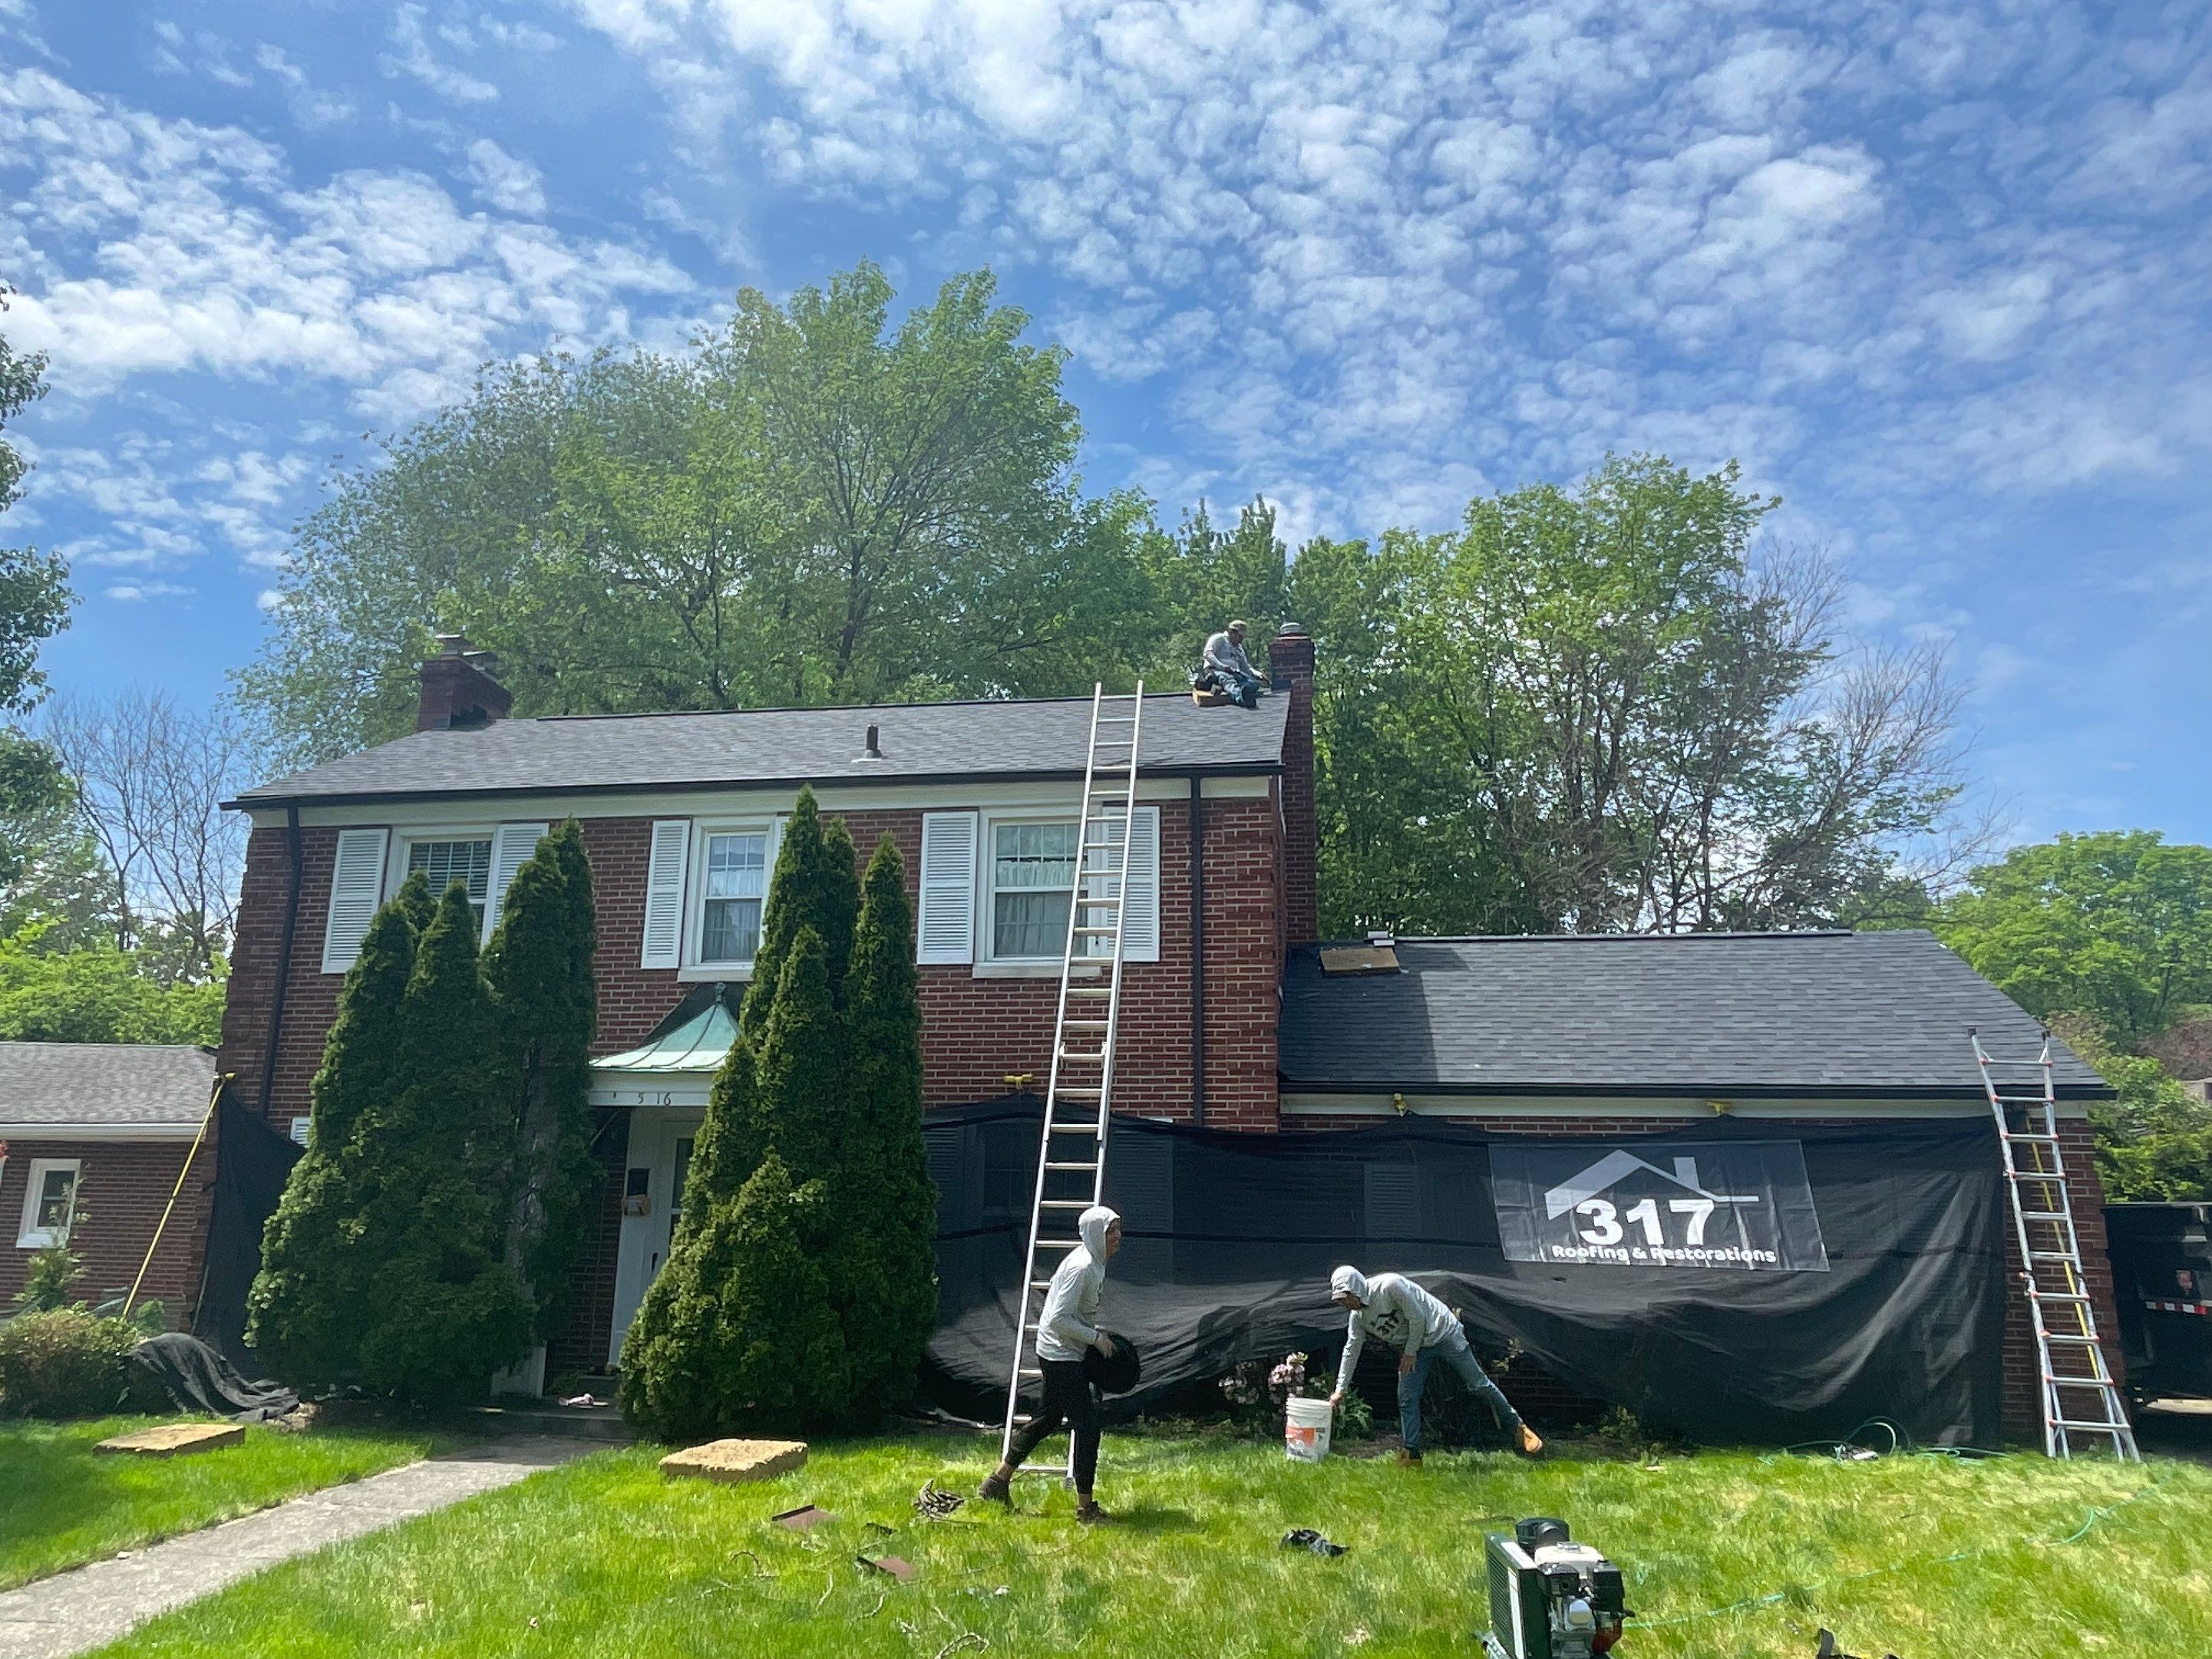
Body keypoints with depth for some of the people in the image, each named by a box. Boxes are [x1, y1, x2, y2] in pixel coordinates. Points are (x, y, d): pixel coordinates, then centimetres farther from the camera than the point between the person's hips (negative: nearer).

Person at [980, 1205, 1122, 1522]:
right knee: (1087, 1424, -6)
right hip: (1062, 1356, -10)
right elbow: (1059, 1318, -26)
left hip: (1058, 1354, 10)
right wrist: (1096, 1337, -19)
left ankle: (998, 1482, 31)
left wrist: (1096, 1332, 15)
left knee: (1048, 1418, 19)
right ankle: (1085, 1507, 3)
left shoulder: (1093, 1262, 7)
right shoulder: (1082, 1267, -24)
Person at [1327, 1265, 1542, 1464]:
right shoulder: (1358, 1317, -8)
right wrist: (1340, 1390, 3)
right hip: (1412, 1346, 6)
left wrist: (1410, 1352, -15)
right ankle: (1412, 1454, 6)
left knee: (1478, 1383, 2)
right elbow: (1351, 1350, 2)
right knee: (1406, 1398, -4)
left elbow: (1417, 1318, -26)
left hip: (1442, 1331, -6)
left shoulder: (1389, 1285, -33)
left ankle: (1517, 1428, 17)